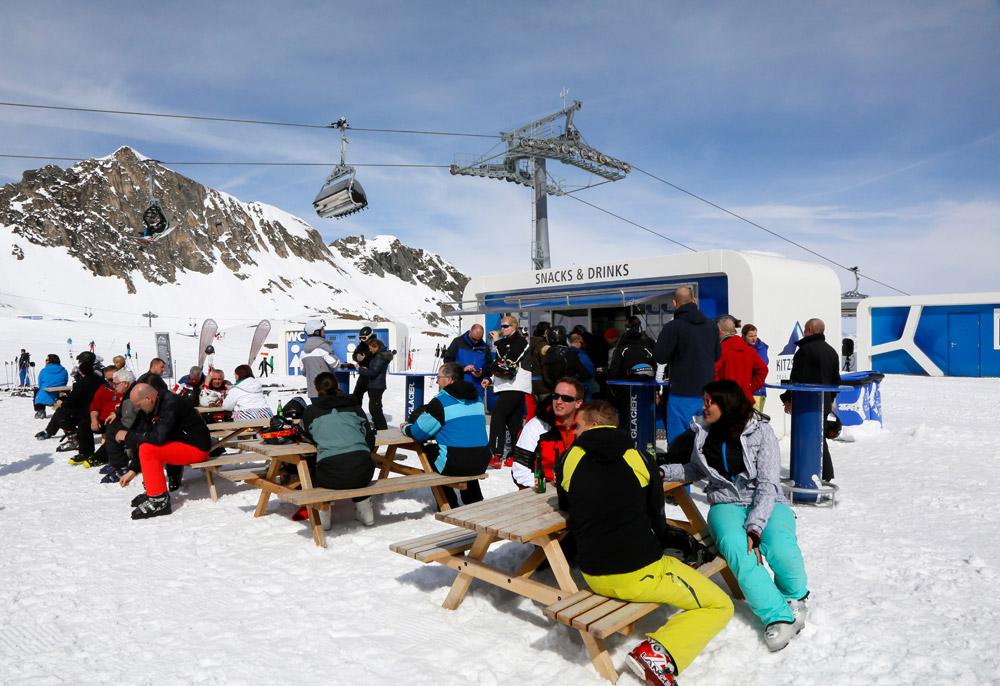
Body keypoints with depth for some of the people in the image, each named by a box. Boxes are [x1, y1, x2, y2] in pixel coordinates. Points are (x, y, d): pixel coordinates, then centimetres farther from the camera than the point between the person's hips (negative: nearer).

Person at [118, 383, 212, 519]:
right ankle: (151, 490, 17)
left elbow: (158, 437, -30)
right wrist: (132, 470, 4)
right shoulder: (153, 407, 6)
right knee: (141, 444, 15)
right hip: (181, 442, 10)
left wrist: (128, 436, -16)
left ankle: (159, 501, -16)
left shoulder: (171, 405, -22)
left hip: (196, 448, -10)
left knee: (148, 449, -22)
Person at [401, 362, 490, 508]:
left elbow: (419, 433, -4)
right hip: (482, 465, 6)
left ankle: (449, 504, 23)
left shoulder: (440, 402, -10)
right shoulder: (477, 399, 11)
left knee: (429, 451, 22)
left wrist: (405, 428, 20)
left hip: (455, 466, -6)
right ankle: (474, 499, 40)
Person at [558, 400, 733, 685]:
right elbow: (657, 517, 6)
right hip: (641, 575, -5)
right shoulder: (640, 460, -5)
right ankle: (660, 652, -10)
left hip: (594, 577, 5)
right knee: (720, 606, 8)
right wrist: (666, 539, 27)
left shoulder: (569, 460, -2)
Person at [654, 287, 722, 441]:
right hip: (706, 392, 6)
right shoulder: (711, 325, 5)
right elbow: (717, 354, 14)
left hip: (682, 394, -6)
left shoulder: (673, 327, -14)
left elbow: (660, 357, -13)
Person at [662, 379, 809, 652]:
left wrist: (754, 527, -25)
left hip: (765, 504, -2)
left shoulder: (761, 432, -7)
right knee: (737, 551, -32)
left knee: (779, 549, -31)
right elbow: (696, 469, 19)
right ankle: (778, 616, -16)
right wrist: (662, 471, 0)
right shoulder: (703, 431, 6)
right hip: (726, 505, 2)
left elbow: (768, 485, -13)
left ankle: (795, 596, 5)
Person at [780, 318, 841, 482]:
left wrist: (788, 399, -9)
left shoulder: (805, 349, -14)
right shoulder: (832, 351, 14)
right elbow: (836, 380, 20)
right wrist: (831, 399, 29)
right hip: (824, 403, 9)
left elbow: (797, 378, -16)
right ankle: (826, 473, 22)